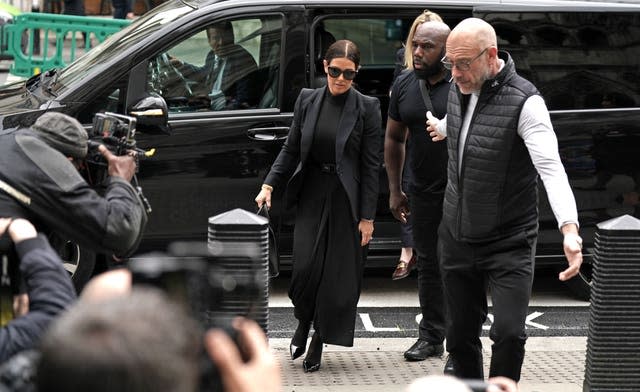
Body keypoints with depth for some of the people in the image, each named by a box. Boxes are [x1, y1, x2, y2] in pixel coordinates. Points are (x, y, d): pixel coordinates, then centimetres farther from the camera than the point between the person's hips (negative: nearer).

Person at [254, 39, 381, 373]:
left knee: (336, 275, 1)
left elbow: (371, 166, -5)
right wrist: (270, 185, -3)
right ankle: (303, 324, 21)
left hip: (346, 198, -2)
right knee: (306, 267, -8)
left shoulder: (366, 108, -6)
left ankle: (318, 343, 16)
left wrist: (367, 217, -7)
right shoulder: (308, 100, 4)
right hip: (311, 195, 2)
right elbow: (291, 149, 10)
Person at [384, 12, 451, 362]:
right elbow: (394, 139, 16)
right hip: (423, 191, 6)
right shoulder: (404, 84, 6)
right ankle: (431, 337, 28)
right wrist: (394, 189, 14)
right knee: (428, 264, 15)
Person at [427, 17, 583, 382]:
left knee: (509, 333, -17)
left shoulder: (524, 102, -20)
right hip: (458, 239, 6)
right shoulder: (459, 90, 1)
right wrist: (442, 127, 47)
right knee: (461, 337, 10)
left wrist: (570, 228, -44)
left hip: (508, 242, -6)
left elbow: (551, 167, -31)